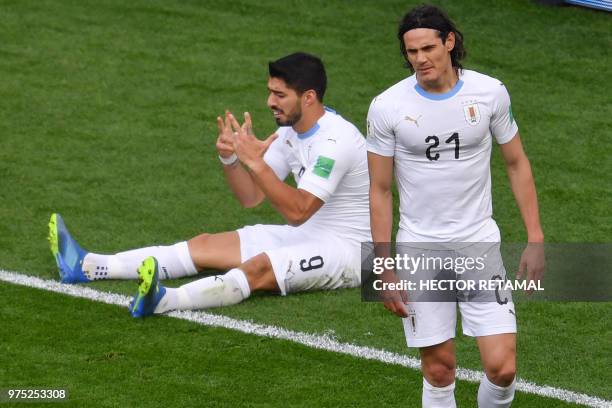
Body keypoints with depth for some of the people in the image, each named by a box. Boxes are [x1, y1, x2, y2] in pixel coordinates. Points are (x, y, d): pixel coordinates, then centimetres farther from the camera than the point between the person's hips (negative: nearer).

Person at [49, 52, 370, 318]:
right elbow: (250, 197, 7)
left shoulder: (337, 140, -22)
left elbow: (298, 212, -29)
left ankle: (164, 301, -60)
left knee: (259, 268, -35)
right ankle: (87, 267, -12)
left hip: (345, 248, -9)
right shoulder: (290, 130, 7)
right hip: (302, 235, 9)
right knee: (205, 245, -3)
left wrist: (256, 161, -34)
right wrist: (229, 158, -12)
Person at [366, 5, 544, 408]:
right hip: (419, 249, 0)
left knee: (502, 367, -8)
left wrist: (535, 239, 2)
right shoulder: (387, 107, -8)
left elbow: (517, 163, 8)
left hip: (479, 243, 1)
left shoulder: (490, 92, -5)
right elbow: (380, 191, 0)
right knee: (439, 369, 2)